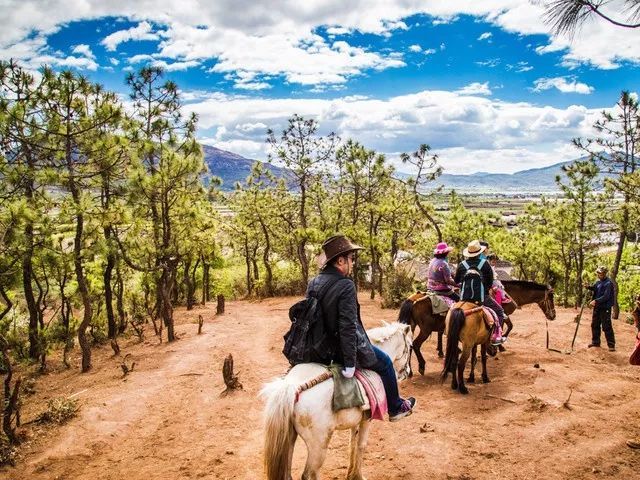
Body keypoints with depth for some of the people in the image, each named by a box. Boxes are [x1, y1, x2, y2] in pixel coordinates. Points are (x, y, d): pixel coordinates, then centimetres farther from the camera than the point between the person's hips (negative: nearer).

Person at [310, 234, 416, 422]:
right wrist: (350, 364, -23)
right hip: (340, 348, -8)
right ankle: (396, 408, 34)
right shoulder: (346, 286, -24)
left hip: (321, 345, 8)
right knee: (385, 363, 17)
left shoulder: (313, 283, -1)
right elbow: (348, 326, -27)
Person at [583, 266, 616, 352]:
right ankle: (595, 342, 27)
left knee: (606, 327, -6)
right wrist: (588, 286, -8)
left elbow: (606, 296, -23)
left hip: (605, 308, -8)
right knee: (595, 325, 15)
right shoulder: (598, 281, 8)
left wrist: (596, 301, -29)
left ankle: (611, 345, 2)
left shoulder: (608, 283, -17)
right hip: (597, 307, 8)